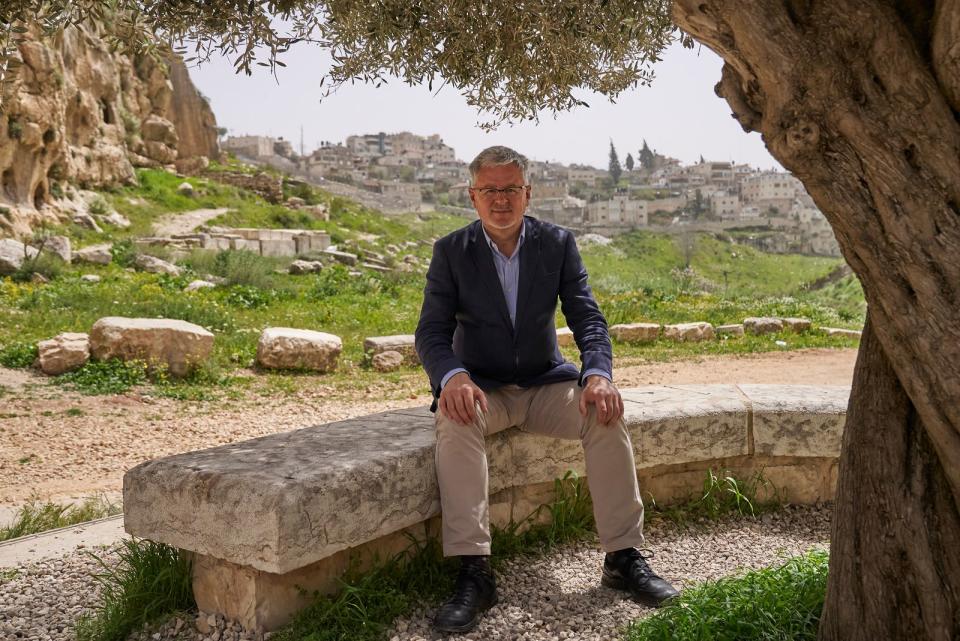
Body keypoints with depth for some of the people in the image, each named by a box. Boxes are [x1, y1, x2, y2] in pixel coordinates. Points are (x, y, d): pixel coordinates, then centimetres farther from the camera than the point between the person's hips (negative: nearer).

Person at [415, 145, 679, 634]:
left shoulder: (558, 243, 0)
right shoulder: (451, 251, -4)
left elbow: (587, 318, -5)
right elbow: (431, 331, -9)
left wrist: (598, 374, -25)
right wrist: (453, 377, -32)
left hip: (545, 383, 2)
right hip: (481, 388, -1)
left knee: (606, 412, -25)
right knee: (456, 419, -34)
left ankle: (624, 557, -13)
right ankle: (473, 573, -31)